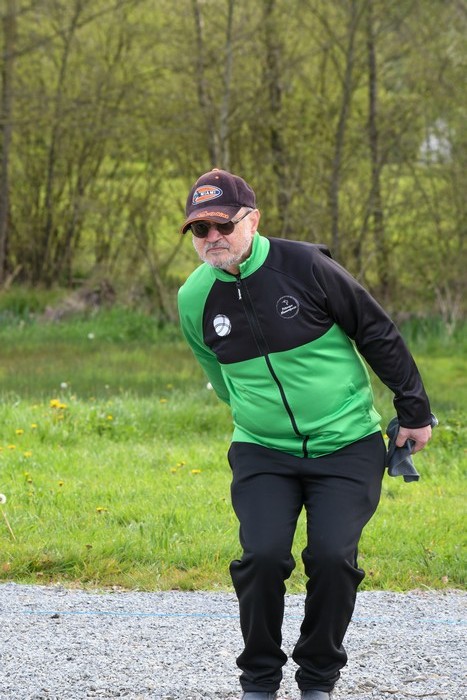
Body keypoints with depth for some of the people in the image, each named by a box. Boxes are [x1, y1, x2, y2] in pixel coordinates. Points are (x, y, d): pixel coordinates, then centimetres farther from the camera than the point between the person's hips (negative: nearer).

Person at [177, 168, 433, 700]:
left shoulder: (305, 267, -15)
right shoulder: (194, 299, -3)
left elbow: (379, 335, -4)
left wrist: (414, 411, 2)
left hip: (347, 448, -2)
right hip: (262, 453, 2)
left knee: (333, 557, -15)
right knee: (263, 555, -17)